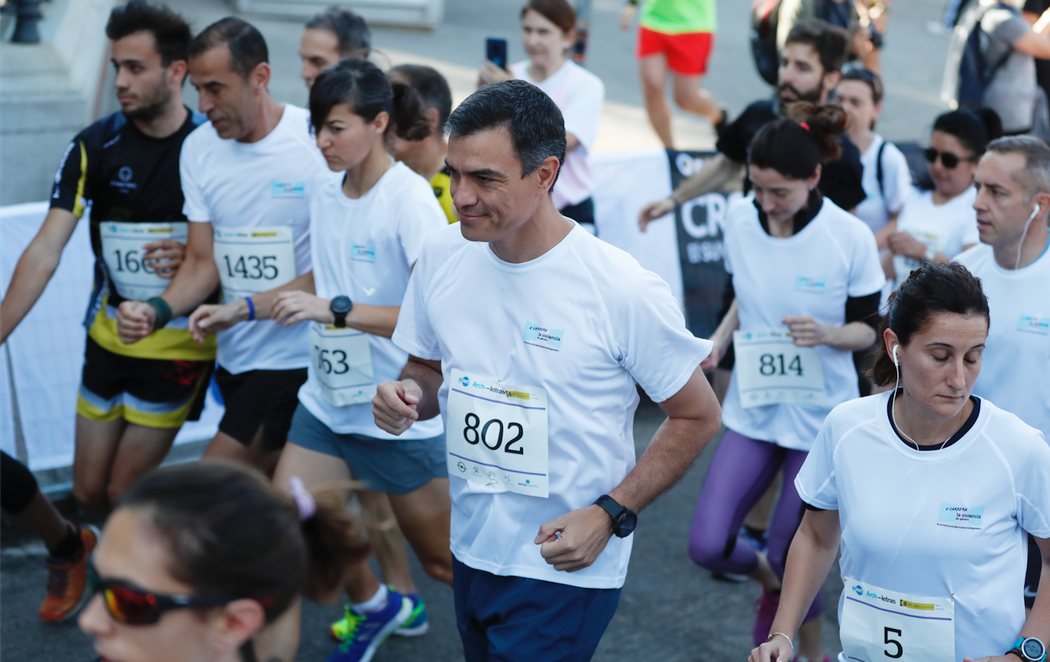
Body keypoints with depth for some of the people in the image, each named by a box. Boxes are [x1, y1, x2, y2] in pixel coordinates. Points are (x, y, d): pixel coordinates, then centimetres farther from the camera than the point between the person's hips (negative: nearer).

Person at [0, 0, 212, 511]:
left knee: (124, 494, -1)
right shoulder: (94, 146, -7)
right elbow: (45, 252, -11)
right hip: (108, 340, 3)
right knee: (89, 493, 12)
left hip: (180, 347, -3)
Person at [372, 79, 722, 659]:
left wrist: (609, 515, -17)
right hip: (471, 553, 6)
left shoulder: (622, 290, -19)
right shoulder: (442, 255, -4)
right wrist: (409, 398, -12)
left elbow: (697, 416, -9)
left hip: (565, 569, -5)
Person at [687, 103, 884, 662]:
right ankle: (765, 575, 29)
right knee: (707, 544, -8)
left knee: (790, 557, 3)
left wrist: (828, 334, -27)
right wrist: (719, 339, -5)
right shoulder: (739, 220, -5)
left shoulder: (850, 237, -16)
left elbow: (868, 327, -6)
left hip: (820, 415, -3)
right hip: (752, 408, 3)